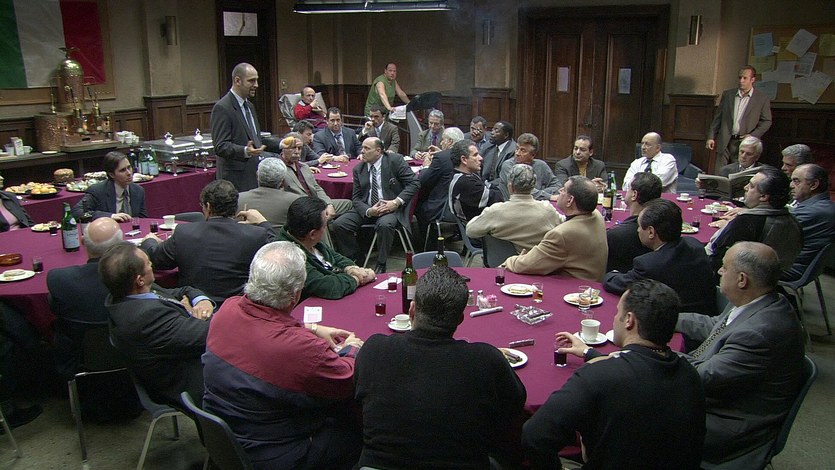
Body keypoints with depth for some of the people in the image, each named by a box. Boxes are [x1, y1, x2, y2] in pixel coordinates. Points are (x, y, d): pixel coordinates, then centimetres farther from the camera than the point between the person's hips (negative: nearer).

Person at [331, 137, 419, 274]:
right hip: (367, 210, 5)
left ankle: (381, 265, -17)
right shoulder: (358, 169, 8)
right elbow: (356, 198, 6)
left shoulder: (395, 160, -4)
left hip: (391, 208, -4)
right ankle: (354, 261, 4)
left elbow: (414, 183, -7)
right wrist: (368, 211, -16)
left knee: (384, 224, -38)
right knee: (338, 224, -15)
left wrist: (396, 202, -19)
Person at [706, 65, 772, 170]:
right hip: (725, 143, 2)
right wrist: (711, 137, 6)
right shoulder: (727, 94, 11)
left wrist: (753, 136, -8)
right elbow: (718, 117, 12)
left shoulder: (762, 98, 4)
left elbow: (766, 121, 5)